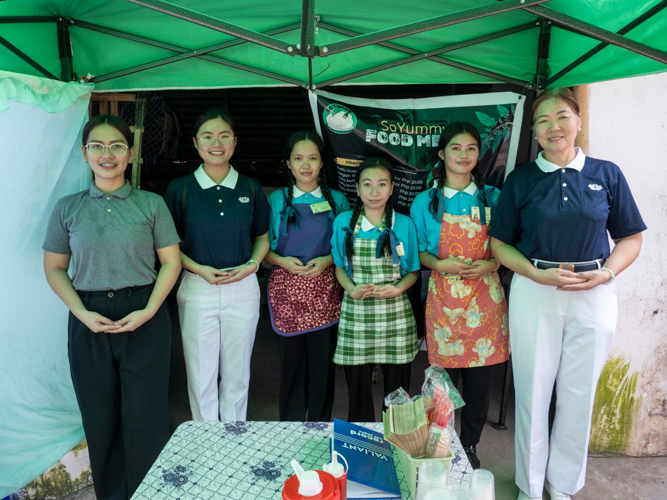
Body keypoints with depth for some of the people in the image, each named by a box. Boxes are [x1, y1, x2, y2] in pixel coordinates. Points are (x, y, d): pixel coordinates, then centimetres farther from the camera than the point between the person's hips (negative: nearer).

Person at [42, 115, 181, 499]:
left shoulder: (152, 204, 0)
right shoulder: (68, 209, 5)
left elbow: (171, 262, 0)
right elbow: (54, 268, 8)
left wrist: (148, 311, -11)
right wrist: (82, 313, -6)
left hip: (144, 319, -2)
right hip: (89, 322, 2)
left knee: (144, 416, 4)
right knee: (100, 419, 11)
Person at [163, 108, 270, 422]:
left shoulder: (251, 189, 4)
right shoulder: (180, 189, -1)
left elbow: (262, 237, 12)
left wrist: (252, 264, -7)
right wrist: (198, 269, -13)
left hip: (243, 288, 2)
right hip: (197, 288, -1)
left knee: (237, 374, 13)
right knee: (201, 375, 8)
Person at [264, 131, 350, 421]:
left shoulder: (337, 200, 7)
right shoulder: (276, 200, 6)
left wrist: (328, 260, -10)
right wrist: (283, 261, -12)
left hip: (325, 291, 0)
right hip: (287, 290, 0)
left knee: (323, 362, 3)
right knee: (291, 361, 5)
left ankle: (321, 428, 22)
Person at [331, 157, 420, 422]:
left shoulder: (404, 224, 3)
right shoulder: (343, 222, 4)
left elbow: (413, 271, 7)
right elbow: (339, 266, 9)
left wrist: (398, 288, -13)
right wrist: (352, 289, -11)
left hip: (394, 313, 0)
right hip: (356, 313, 0)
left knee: (397, 388, 8)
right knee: (357, 385, 8)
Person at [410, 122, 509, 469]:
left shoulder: (492, 197, 6)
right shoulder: (425, 202, 4)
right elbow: (419, 252, 7)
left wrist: (490, 264, -9)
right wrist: (440, 264, -12)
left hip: (484, 298, 1)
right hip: (444, 298, -1)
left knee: (479, 382, 8)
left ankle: (469, 448, 30)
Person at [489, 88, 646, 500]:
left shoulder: (607, 174, 3)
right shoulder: (520, 180, 2)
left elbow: (631, 237, 8)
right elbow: (500, 243, 2)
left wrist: (607, 272, -11)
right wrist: (538, 274, -12)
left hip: (594, 295, 1)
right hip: (534, 293, -1)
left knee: (579, 393, 11)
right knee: (532, 391, 7)